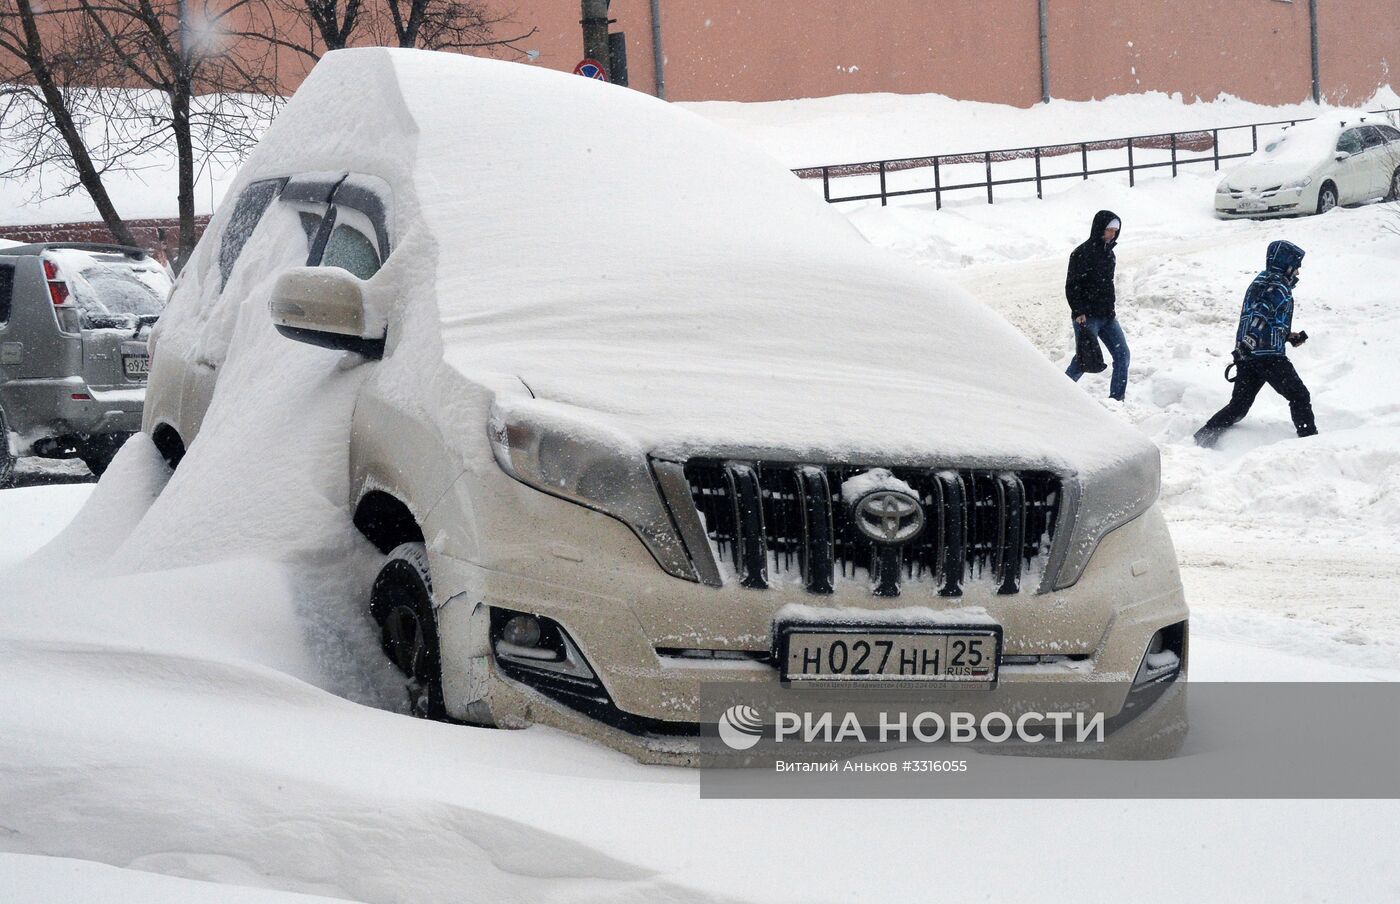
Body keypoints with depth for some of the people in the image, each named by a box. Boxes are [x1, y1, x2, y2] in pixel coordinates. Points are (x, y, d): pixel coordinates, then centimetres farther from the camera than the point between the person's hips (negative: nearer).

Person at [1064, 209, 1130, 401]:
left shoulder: (1108, 253, 12)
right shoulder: (1082, 254, -12)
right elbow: (1071, 286, -13)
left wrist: (1111, 308, 19)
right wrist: (1078, 312, -19)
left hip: (1107, 315, 8)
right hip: (1087, 317, -8)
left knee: (1122, 355, 1)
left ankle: (1117, 399, 7)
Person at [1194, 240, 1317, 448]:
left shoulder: (1260, 281, 22)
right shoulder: (1278, 285, -9)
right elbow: (1261, 313, -25)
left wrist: (1290, 336, 28)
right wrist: (1248, 342, -36)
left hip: (1246, 354, 9)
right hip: (1269, 355, -9)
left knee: (1238, 407, 10)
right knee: (1299, 397, 2)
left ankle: (1202, 439, 2)